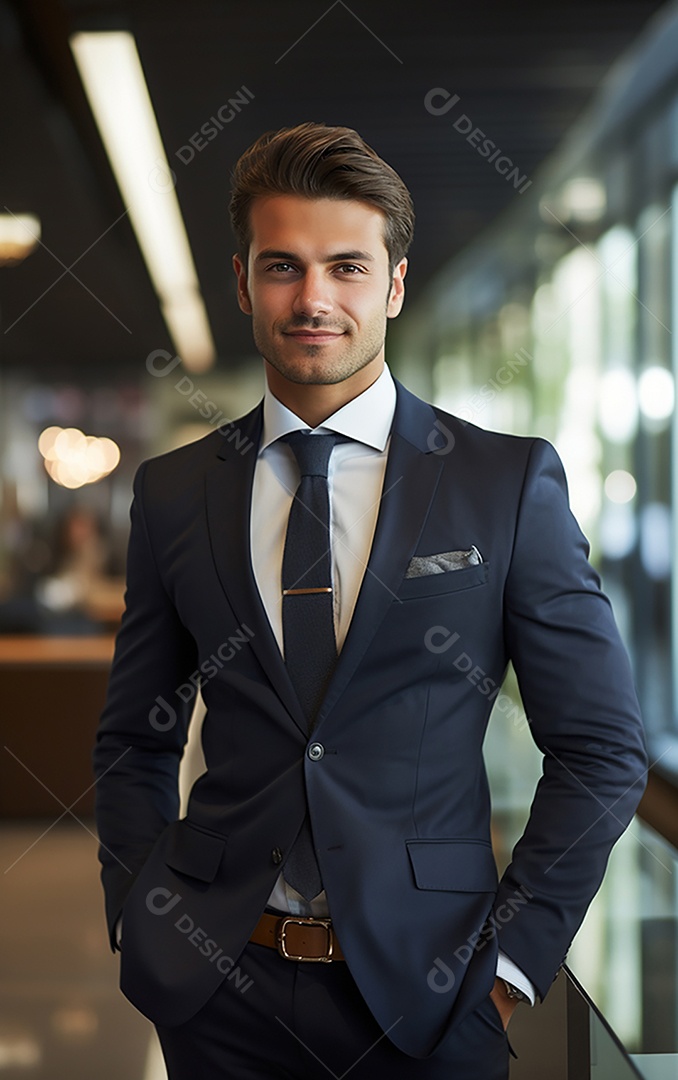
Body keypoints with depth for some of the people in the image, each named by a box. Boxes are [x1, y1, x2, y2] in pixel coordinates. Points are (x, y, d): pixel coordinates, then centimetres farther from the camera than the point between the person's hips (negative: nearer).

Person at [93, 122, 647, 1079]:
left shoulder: (512, 481, -4)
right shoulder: (172, 492, 3)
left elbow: (602, 750, -2)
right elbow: (133, 742, 11)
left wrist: (513, 957, -7)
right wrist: (144, 926, 0)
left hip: (427, 997, -2)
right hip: (220, 988, 2)